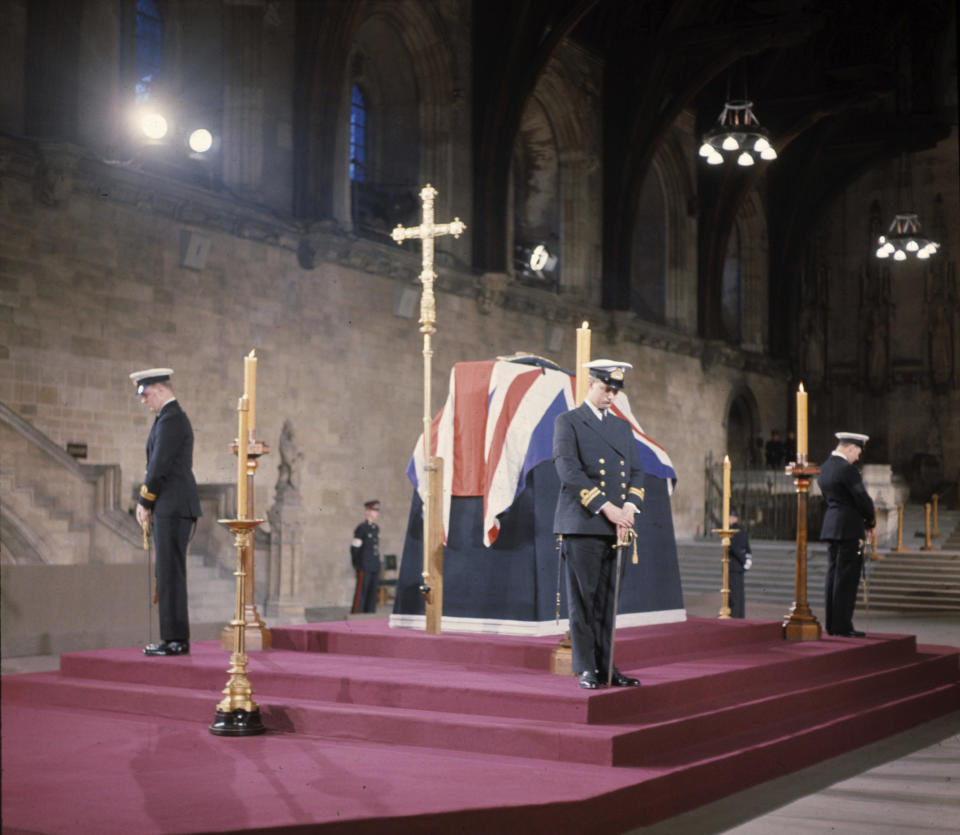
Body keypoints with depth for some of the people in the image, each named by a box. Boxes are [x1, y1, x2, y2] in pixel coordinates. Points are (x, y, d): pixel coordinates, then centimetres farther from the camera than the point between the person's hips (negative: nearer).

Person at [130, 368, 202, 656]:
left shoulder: (170, 420, -13)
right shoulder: (173, 418, 21)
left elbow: (159, 467, -17)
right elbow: (155, 466, 21)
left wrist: (145, 502, -6)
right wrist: (144, 503, 11)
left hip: (173, 508, -10)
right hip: (172, 508, 10)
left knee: (171, 574, -8)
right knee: (168, 575, 10)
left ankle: (175, 640, -6)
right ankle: (175, 638, 13)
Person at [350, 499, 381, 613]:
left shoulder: (376, 528, 14)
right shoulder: (361, 528, -10)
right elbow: (354, 548, -9)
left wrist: (377, 563, 17)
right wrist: (357, 566, -8)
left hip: (375, 568, 7)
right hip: (364, 568, -7)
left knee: (372, 593, 8)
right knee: (361, 592, -6)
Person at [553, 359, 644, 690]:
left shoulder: (622, 427, 19)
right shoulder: (567, 422, 0)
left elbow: (636, 471, 14)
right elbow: (568, 470, -12)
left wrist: (629, 506, -6)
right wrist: (605, 507, -18)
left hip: (615, 526, 5)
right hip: (582, 524, -5)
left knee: (608, 600, 8)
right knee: (583, 598, -2)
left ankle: (606, 667, 13)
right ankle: (585, 669, 3)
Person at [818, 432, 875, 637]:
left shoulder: (825, 468, 12)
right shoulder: (847, 469, -16)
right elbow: (862, 497, -15)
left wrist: (865, 517, 12)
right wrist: (871, 518, 4)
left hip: (831, 526, 9)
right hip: (849, 528, -9)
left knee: (833, 575, 11)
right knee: (847, 578, -4)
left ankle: (831, 624, 15)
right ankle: (843, 626, -3)